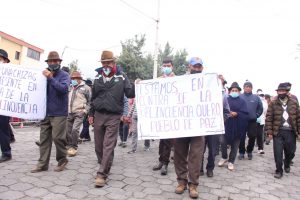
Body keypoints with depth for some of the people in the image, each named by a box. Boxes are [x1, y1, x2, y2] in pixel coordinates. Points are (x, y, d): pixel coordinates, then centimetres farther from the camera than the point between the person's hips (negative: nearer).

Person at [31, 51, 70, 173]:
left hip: (59, 113, -5)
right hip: (46, 112, 5)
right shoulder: (45, 74, 13)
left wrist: (50, 78, -23)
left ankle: (62, 160, 15)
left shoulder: (64, 75, -2)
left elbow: (63, 88, -19)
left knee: (57, 137, -4)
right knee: (44, 138, 7)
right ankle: (42, 163, 15)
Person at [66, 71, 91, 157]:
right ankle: (70, 145, 24)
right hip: (69, 113, 6)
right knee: (67, 130, 7)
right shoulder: (71, 88, 15)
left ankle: (74, 147, -1)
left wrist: (85, 110, -10)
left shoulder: (85, 88, -2)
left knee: (75, 129, -16)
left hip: (79, 113, -6)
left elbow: (90, 101, -1)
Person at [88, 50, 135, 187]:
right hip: (98, 115, 4)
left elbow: (129, 94, -7)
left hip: (113, 116, -4)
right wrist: (91, 114, 13)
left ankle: (102, 174, 1)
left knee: (108, 146, -5)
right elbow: (93, 97, 16)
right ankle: (104, 167, 30)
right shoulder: (98, 78, 11)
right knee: (99, 145, 10)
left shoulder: (121, 77, 0)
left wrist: (136, 87, -28)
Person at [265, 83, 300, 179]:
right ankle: (279, 170, 17)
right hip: (278, 132, -2)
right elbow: (269, 118, -3)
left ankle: (287, 165, 42)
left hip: (291, 132, 2)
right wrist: (269, 131, -7)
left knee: (290, 152, 12)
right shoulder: (273, 104, -1)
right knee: (278, 152, 0)